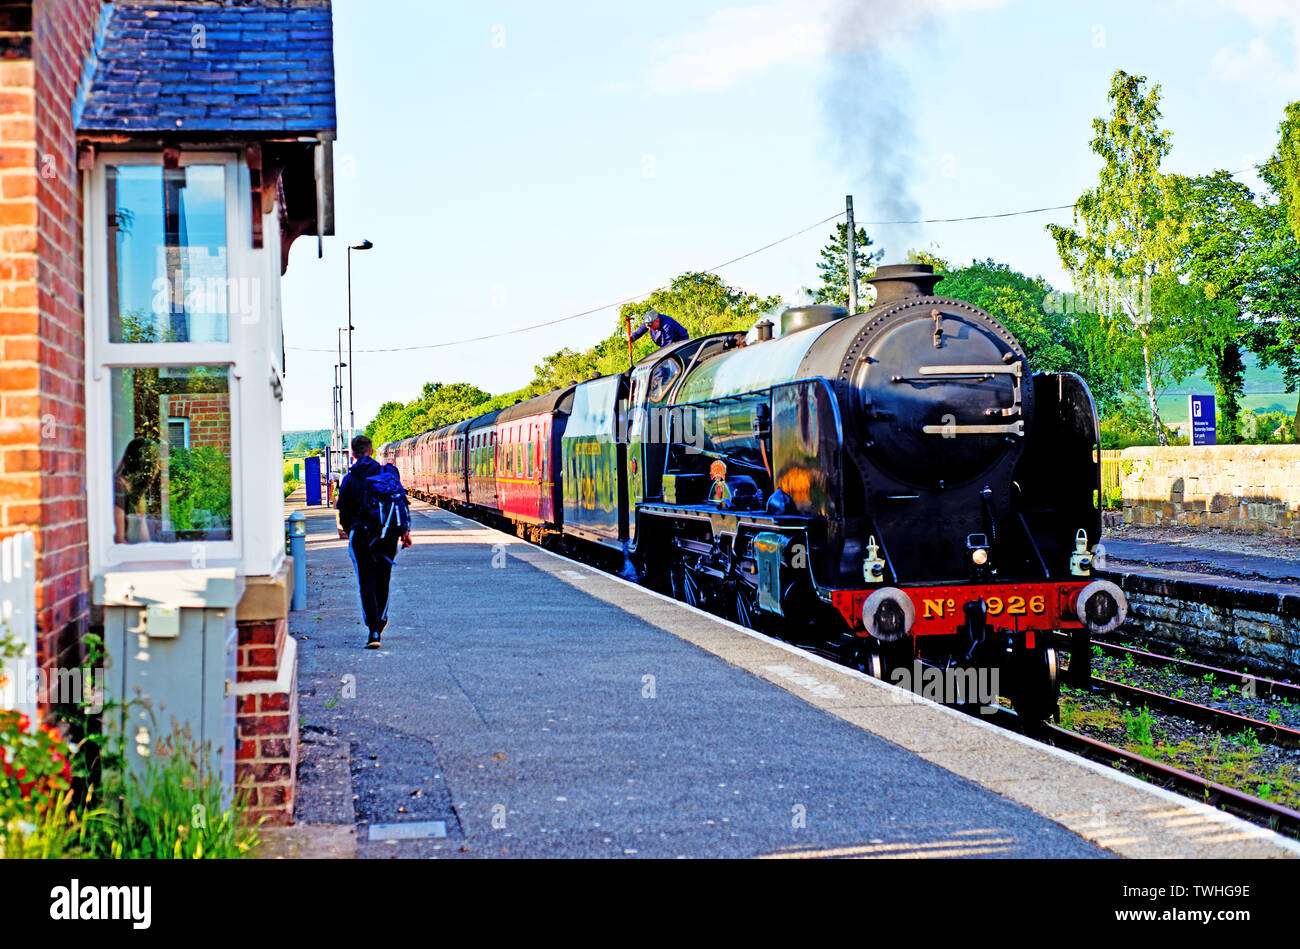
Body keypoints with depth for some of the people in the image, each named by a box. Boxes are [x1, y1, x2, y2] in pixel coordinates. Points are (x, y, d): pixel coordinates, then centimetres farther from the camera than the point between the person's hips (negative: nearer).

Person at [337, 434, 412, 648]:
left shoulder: (349, 479, -3)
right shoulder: (388, 472, 2)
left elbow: (344, 510, 4)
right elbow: (402, 501, 2)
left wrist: (347, 530, 23)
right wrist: (405, 530, 9)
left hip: (361, 536, -3)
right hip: (388, 534, 3)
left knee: (367, 583, -2)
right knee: (383, 580, 19)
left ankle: (374, 629, -13)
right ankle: (381, 620, 33)